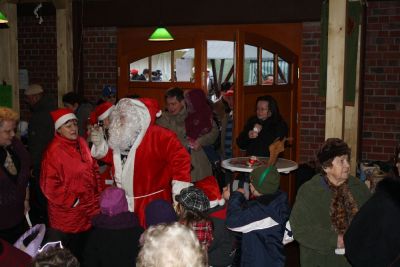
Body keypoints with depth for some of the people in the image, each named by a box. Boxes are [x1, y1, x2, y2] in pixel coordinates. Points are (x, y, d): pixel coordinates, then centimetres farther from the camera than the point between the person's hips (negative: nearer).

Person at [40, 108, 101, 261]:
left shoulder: (81, 143, 4)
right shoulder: (54, 151, -17)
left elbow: (93, 169, 15)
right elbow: (50, 186, -18)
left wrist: (96, 194, 7)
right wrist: (74, 201, -15)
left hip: (86, 212, 6)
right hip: (66, 215, -6)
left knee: (81, 254, 20)